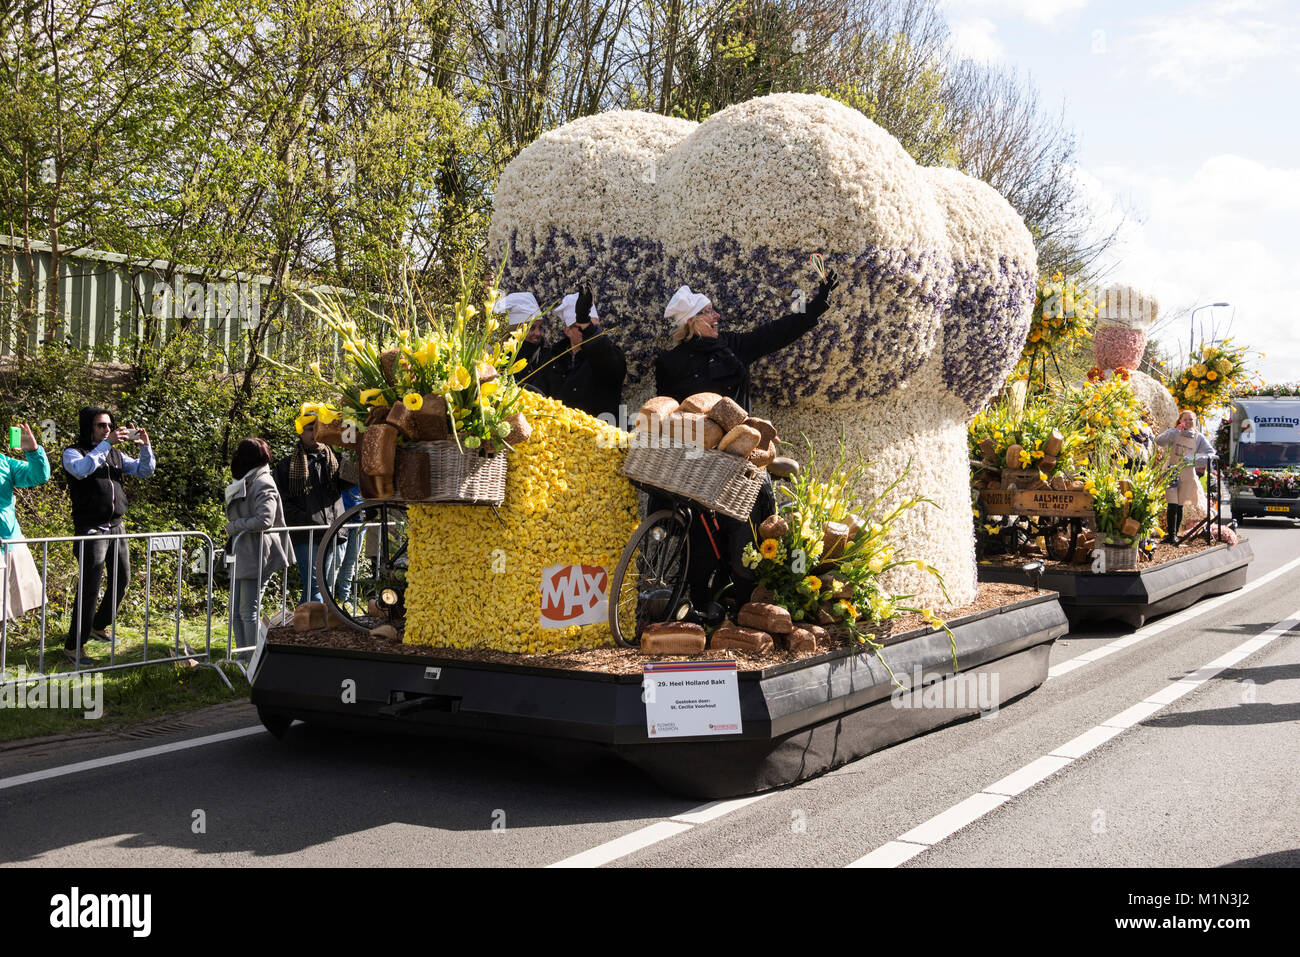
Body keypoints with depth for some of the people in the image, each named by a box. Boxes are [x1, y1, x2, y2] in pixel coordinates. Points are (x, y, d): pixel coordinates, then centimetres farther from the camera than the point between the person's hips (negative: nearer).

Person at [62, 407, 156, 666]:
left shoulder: (115, 455, 13)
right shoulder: (73, 452, -4)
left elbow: (145, 471, 11)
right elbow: (82, 469, -26)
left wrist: (145, 447, -7)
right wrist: (106, 443, -27)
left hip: (117, 527, 7)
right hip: (91, 530, -7)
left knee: (122, 580, 15)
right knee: (89, 587, -9)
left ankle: (99, 626, 36)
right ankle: (74, 646, -2)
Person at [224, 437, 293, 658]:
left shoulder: (263, 484, -13)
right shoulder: (245, 483, 17)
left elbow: (264, 520, -23)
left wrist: (233, 526, -13)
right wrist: (235, 526, 5)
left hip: (257, 555, -10)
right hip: (241, 555, 10)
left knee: (249, 611, -6)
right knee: (236, 610, 12)